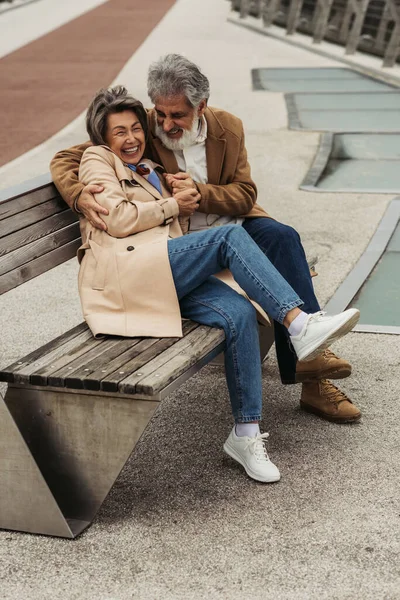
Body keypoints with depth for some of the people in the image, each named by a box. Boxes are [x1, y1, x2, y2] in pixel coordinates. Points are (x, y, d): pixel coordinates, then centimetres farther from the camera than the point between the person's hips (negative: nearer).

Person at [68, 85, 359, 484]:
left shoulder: (149, 171, 34)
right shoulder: (97, 159, 13)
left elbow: (175, 233, 31)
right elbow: (116, 219, -5)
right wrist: (171, 205, 4)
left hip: (168, 280, 7)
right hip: (124, 273, -7)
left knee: (239, 313, -22)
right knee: (230, 236, -25)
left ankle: (246, 434, -19)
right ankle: (301, 325, -30)